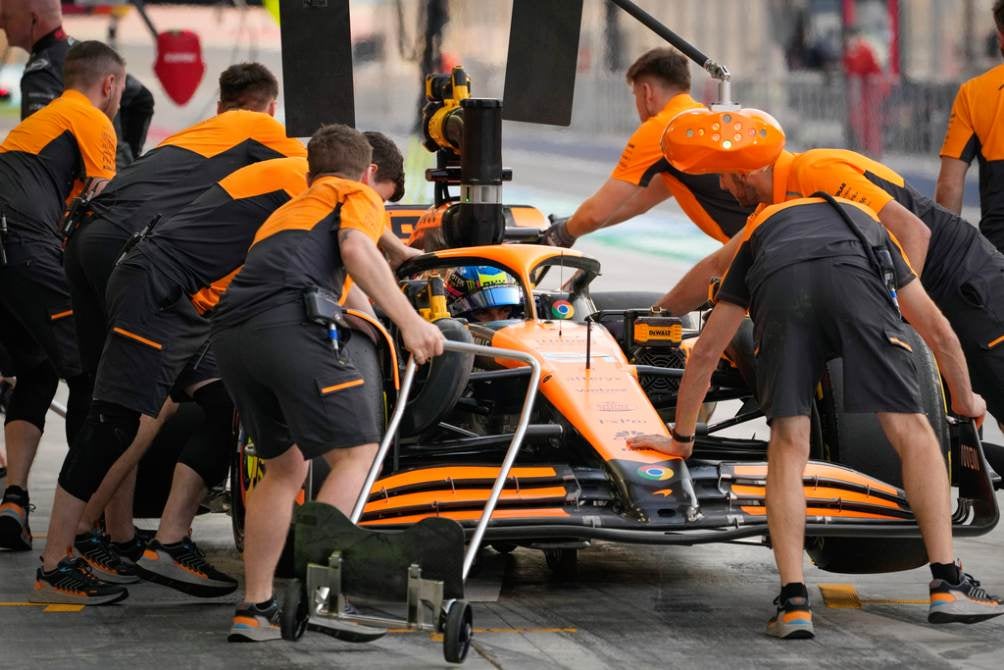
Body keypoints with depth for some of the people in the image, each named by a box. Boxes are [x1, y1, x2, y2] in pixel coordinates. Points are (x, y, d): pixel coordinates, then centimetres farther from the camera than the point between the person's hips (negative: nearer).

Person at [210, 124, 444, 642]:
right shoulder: (358, 195, 19)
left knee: (285, 466, 19)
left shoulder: (288, 209, 40)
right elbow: (356, 249, -2)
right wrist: (409, 321, -6)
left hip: (230, 329, 7)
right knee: (356, 453, -1)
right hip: (289, 322, -7)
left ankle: (254, 609, 14)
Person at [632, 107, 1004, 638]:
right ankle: (947, 586, 2)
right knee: (913, 433, 7)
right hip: (855, 277, 0)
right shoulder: (867, 224, 46)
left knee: (788, 446, 5)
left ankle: (794, 603, -4)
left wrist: (681, 439, 55)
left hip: (779, 286, 0)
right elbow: (937, 330, 48)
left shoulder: (757, 232, 43)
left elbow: (704, 354, 44)